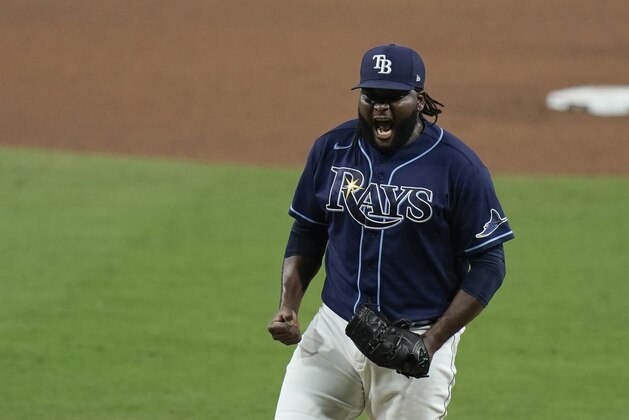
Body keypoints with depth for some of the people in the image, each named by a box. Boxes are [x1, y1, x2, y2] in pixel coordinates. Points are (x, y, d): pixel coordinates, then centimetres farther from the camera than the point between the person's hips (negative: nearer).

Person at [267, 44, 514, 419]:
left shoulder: (458, 166, -9)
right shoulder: (332, 149, 4)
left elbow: (489, 265, -7)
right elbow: (307, 235, 15)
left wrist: (432, 341, -15)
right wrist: (289, 304, -1)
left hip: (418, 341, -3)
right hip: (333, 332, 4)